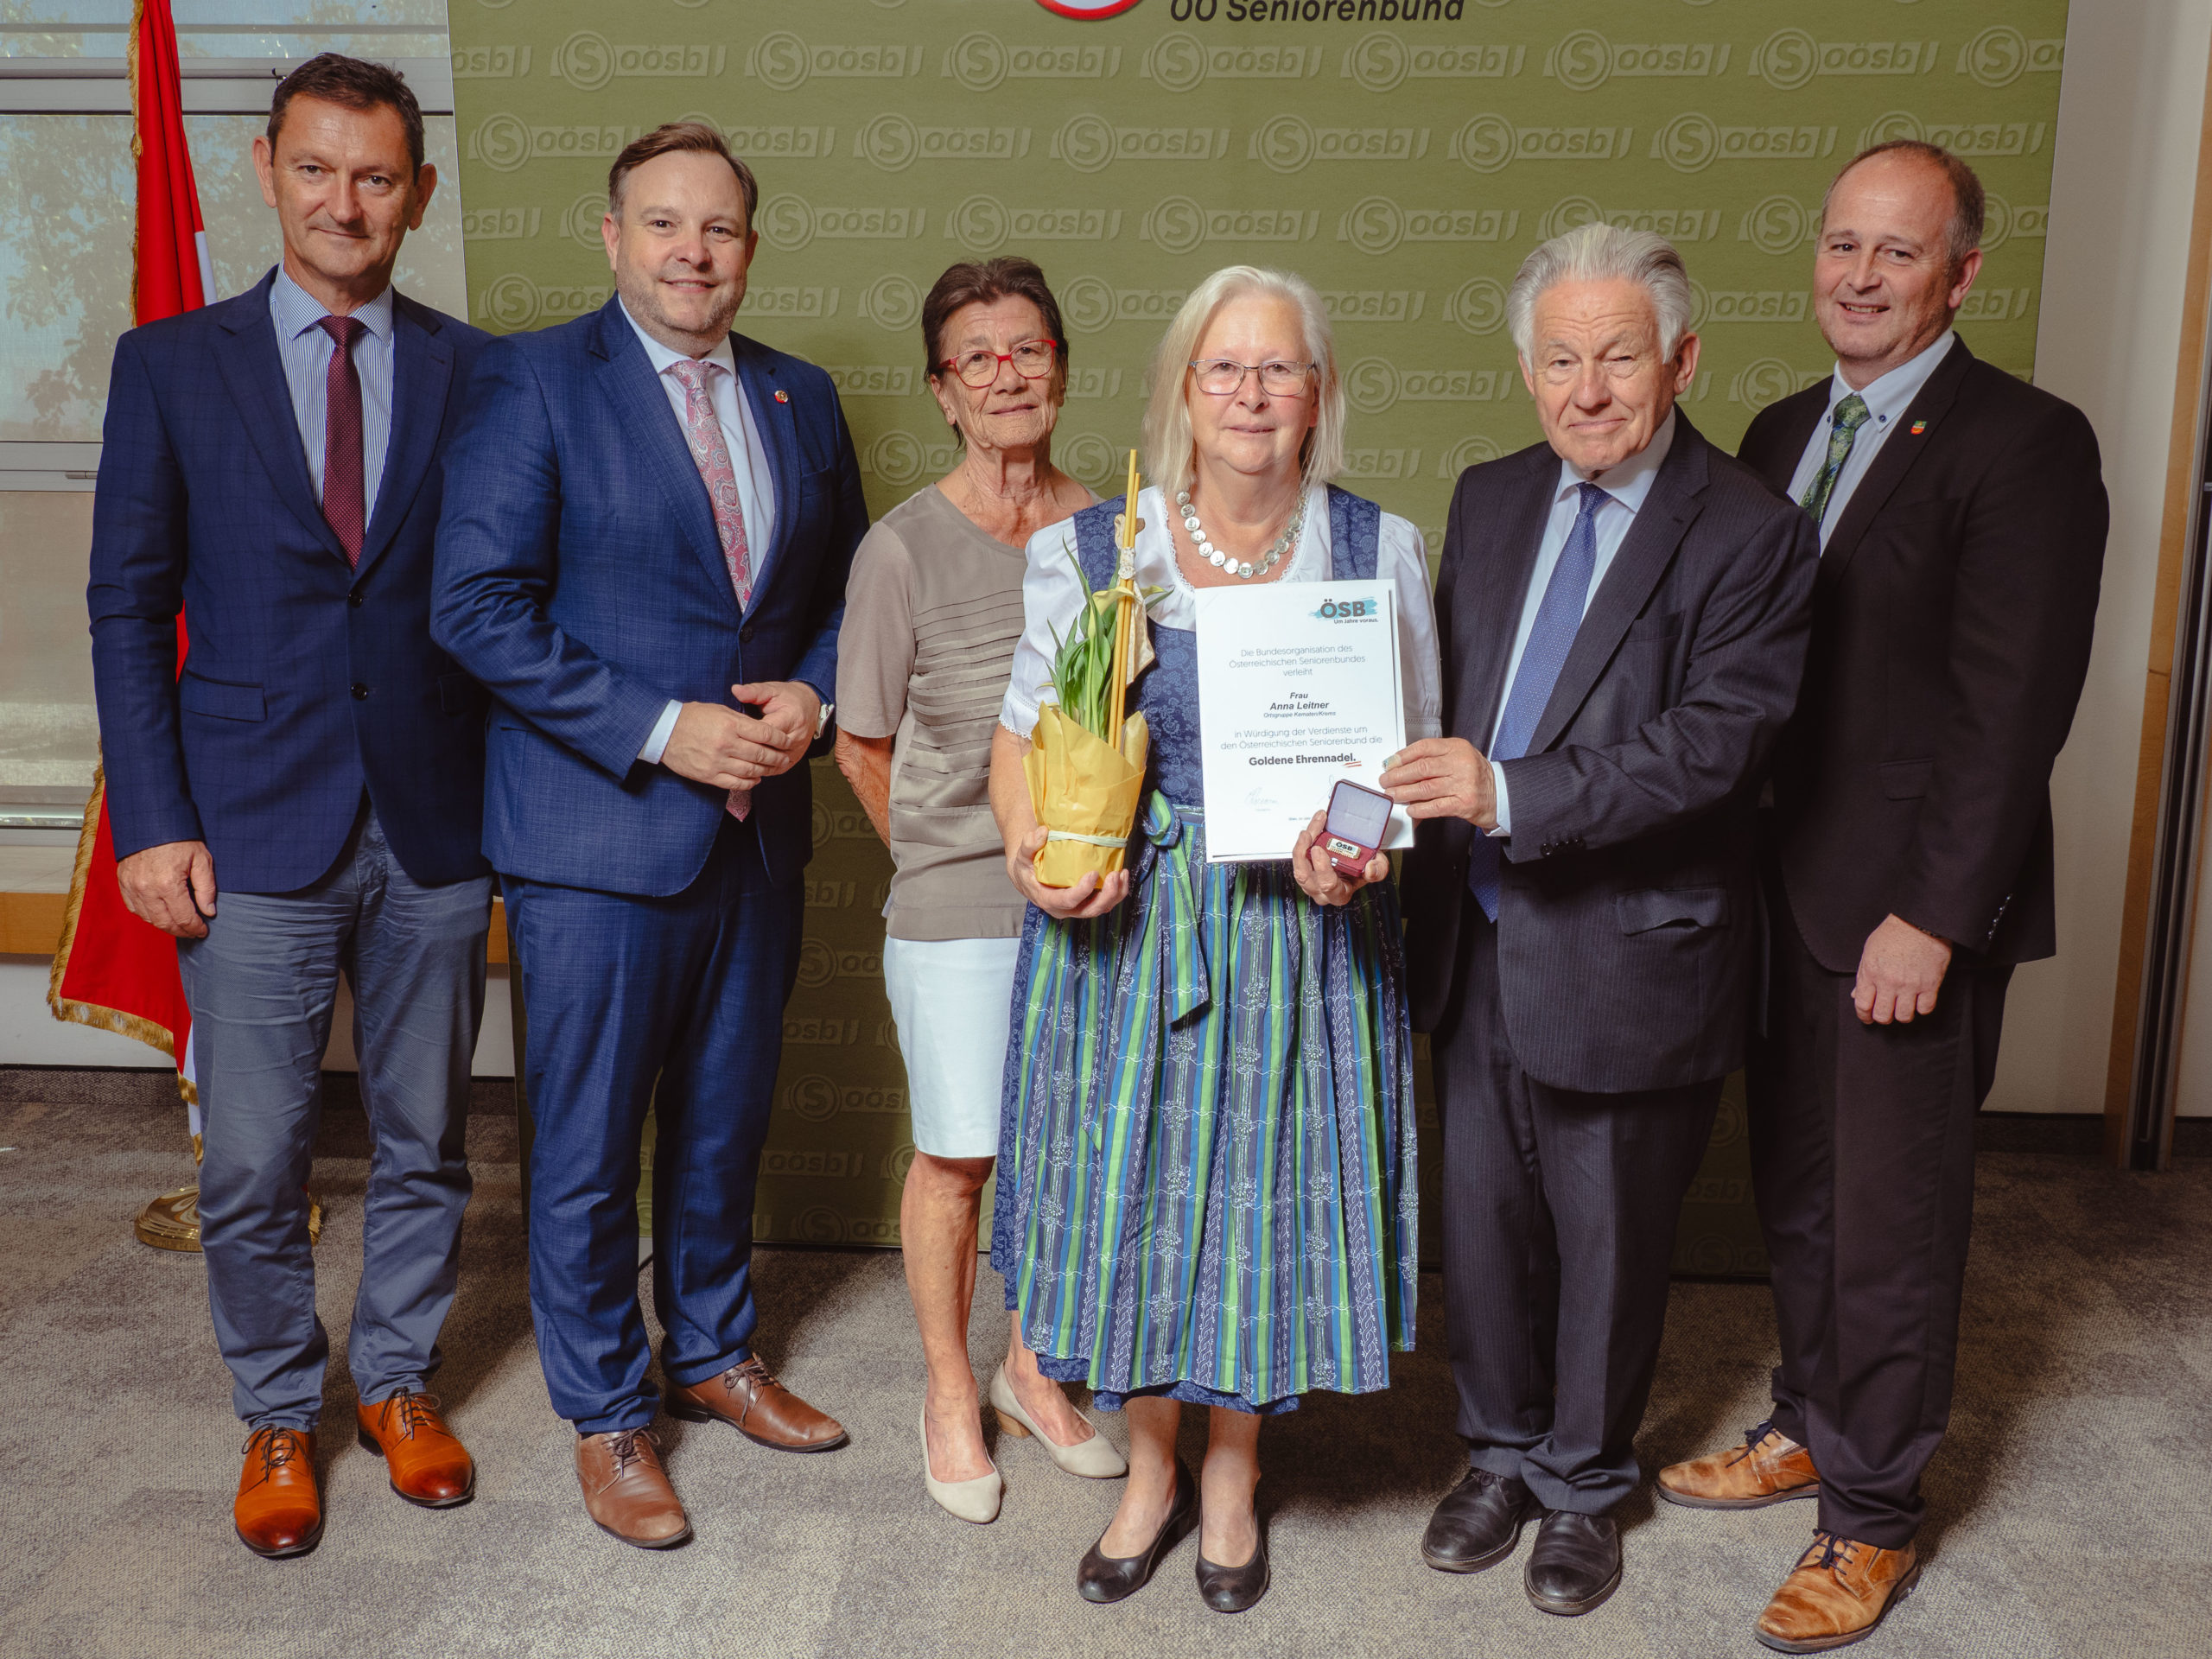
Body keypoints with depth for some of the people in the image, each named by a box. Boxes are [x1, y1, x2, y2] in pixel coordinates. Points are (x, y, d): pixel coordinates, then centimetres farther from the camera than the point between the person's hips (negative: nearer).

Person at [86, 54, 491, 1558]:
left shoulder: (475, 373, 4)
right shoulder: (172, 365, 3)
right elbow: (129, 607, 2)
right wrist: (151, 821, -5)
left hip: (435, 832, 1)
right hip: (255, 839, -1)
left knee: (424, 1144, 13)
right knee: (254, 1166, 6)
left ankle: (399, 1379, 34)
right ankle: (279, 1417, 28)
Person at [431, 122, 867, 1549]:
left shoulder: (801, 398, 9)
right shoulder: (535, 381, -7)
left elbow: (847, 582, 16)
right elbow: (478, 604, -13)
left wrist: (811, 695, -4)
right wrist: (659, 731, -18)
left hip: (759, 829, 5)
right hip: (597, 837, -5)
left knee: (727, 1122, 18)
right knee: (588, 1148, 6)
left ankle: (713, 1355, 40)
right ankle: (606, 1416, 26)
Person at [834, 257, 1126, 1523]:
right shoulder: (904, 549, -7)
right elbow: (863, 746, 1)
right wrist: (947, 859, 6)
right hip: (956, 902, -3)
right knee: (959, 1155, 6)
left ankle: (1031, 1371, 35)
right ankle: (950, 1394, 29)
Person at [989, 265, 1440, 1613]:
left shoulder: (1381, 551, 2)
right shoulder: (1086, 550, 1)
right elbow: (1026, 736, 5)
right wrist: (1033, 848, -14)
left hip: (1306, 932, 0)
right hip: (1122, 927, 0)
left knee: (1269, 1193, 8)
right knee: (1131, 1191, 8)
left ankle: (1234, 1476, 34)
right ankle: (1151, 1469, 34)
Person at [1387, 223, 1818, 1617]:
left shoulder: (1751, 536, -11)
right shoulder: (1489, 501, 8)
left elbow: (1712, 747, -20)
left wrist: (1510, 796, -28)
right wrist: (1397, 802, -8)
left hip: (1627, 959, -5)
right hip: (1478, 944, 5)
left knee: (1609, 1244, 13)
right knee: (1484, 1224, 17)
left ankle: (1584, 1486, 37)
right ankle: (1503, 1452, 41)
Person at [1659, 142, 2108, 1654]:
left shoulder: (2025, 443, -11)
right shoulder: (1783, 432, 12)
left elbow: (2013, 705, -16)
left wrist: (1934, 915, -19)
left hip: (1909, 913, -6)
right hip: (1782, 892, 7)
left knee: (1893, 1220, 6)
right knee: (1796, 1190, 18)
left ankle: (1872, 1517, 23)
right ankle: (1811, 1425, 38)